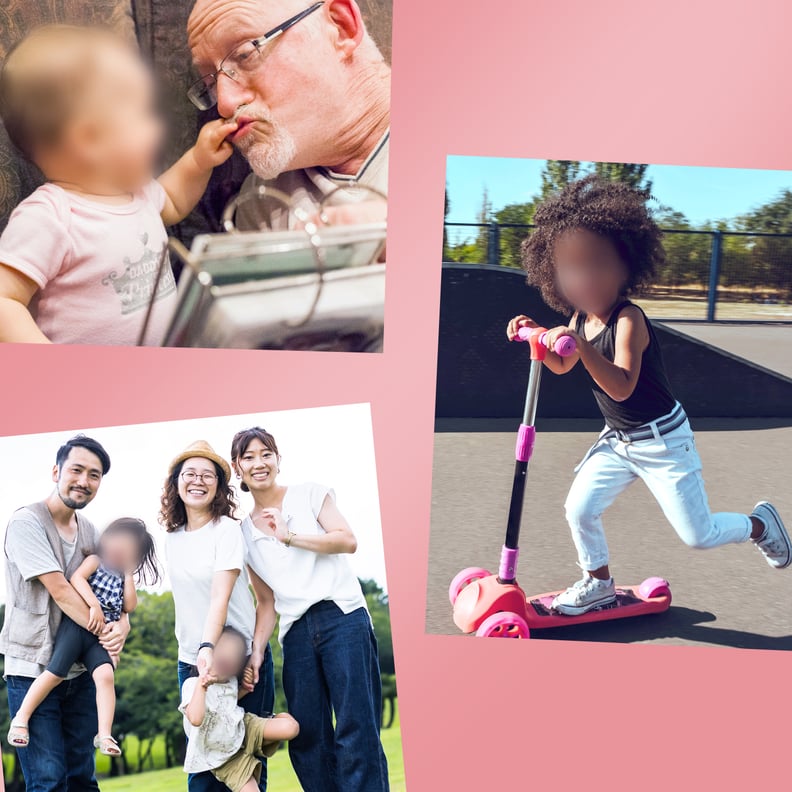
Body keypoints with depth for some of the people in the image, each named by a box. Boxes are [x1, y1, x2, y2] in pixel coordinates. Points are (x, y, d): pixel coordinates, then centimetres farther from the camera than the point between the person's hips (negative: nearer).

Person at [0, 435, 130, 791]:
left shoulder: (90, 531, 9)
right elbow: (60, 591, -18)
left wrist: (122, 624, -13)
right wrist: (105, 631, -15)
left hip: (80, 671, 6)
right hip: (33, 670, -6)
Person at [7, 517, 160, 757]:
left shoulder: (124, 578, 24)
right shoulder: (96, 561, 9)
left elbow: (130, 606, 8)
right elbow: (76, 578, -11)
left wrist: (129, 574, 10)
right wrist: (94, 605, -22)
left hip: (102, 635, 4)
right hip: (76, 624, -4)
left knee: (105, 675, -18)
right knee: (56, 672, -14)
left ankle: (104, 735, -20)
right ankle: (20, 719, 4)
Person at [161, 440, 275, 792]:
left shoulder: (226, 529, -10)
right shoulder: (172, 538, 8)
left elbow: (221, 597, -21)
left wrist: (208, 647, -34)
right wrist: (197, 651, 5)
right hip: (191, 661, 5)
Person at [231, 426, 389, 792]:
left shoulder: (309, 494, 7)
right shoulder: (245, 532, 16)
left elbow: (348, 541, -5)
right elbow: (265, 602, 15)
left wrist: (289, 536, -9)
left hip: (341, 617, -4)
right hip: (295, 633, 4)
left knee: (356, 730, -9)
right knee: (307, 738, 2)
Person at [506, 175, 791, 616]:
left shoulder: (628, 319, -26)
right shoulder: (580, 318, -2)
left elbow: (621, 386, -38)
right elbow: (561, 367, 14)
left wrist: (581, 345, -50)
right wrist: (536, 336, -3)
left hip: (663, 440, -7)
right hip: (619, 441, 7)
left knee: (699, 534, -1)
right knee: (580, 509, 0)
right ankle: (599, 584, 23)